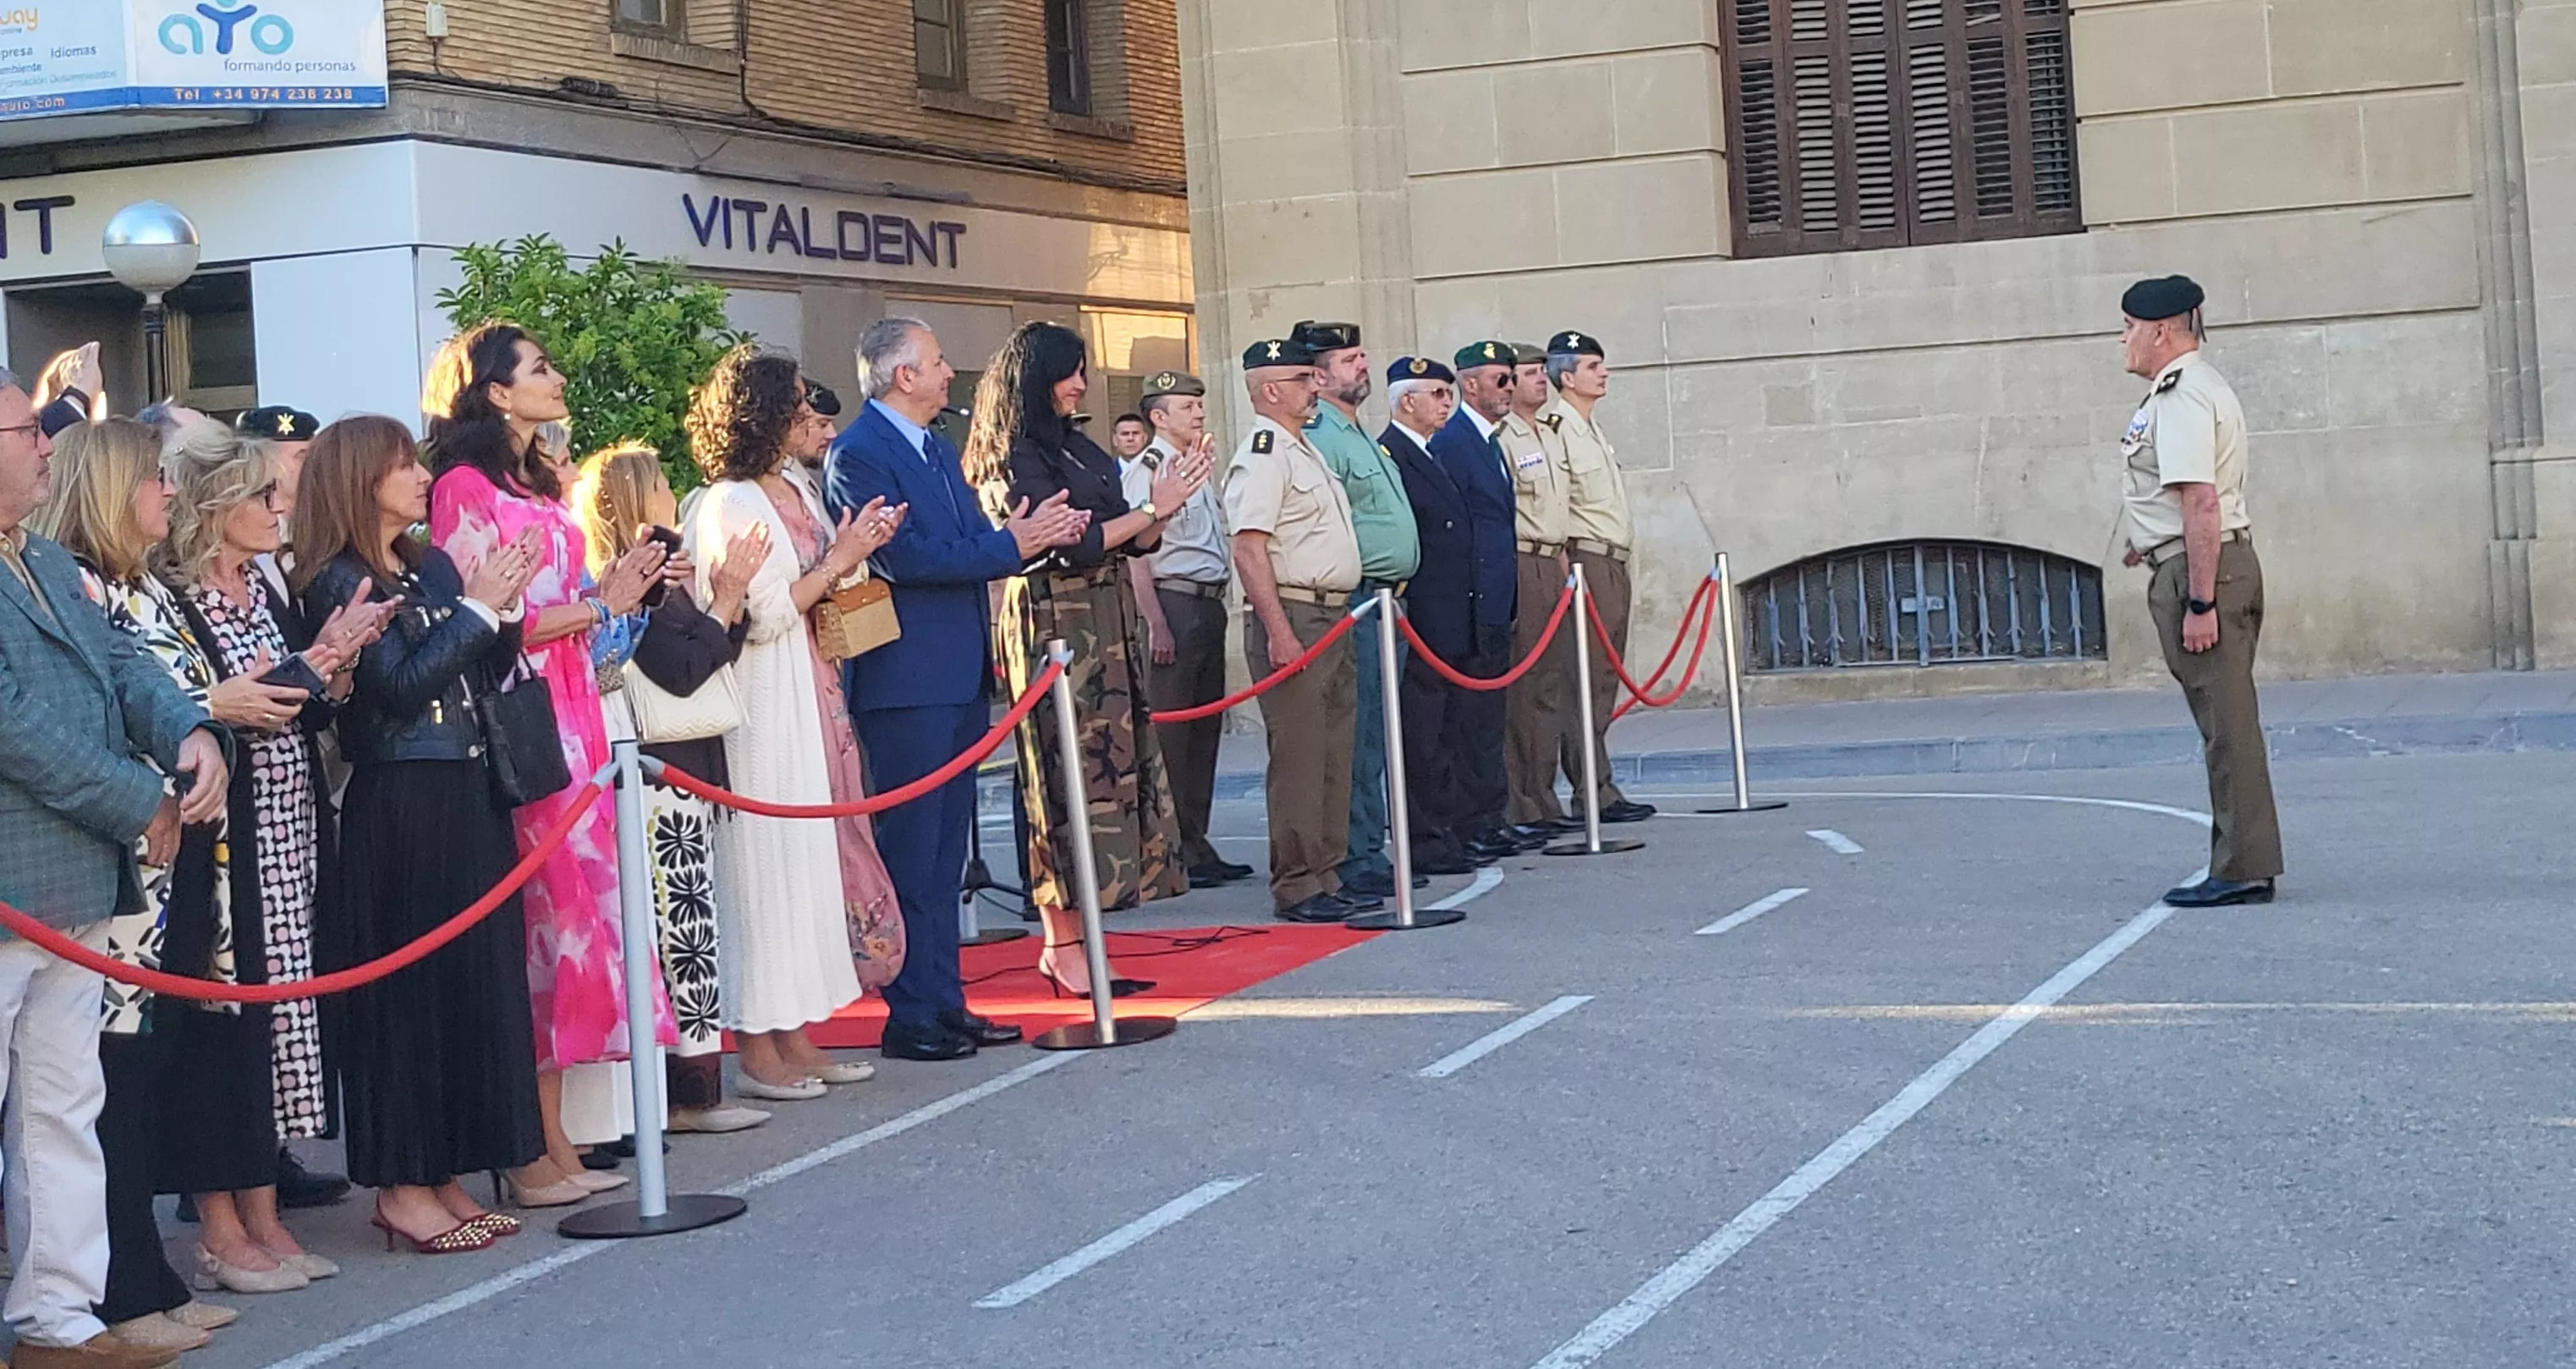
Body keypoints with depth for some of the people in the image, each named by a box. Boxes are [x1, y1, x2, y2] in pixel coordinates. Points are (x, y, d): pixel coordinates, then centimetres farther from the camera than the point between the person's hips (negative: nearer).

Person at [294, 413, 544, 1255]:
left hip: (469, 799, 8)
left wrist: (505, 613, -3)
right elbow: (398, 684, -19)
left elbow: (486, 677, 13)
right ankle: (401, 1188, 7)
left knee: (477, 980, 9)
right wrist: (476, 607, -14)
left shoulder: (434, 566, 12)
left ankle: (446, 1177, 18)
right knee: (406, 988, -2)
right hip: (398, 808, -7)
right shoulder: (337, 582, -8)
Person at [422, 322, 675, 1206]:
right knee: (543, 911, -8)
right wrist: (597, 608, -8)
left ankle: (553, 1139, 10)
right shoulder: (464, 487, -8)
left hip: (570, 714, 9)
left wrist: (613, 594, 9)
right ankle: (532, 1155, -3)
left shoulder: (538, 484, 20)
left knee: (572, 904, 6)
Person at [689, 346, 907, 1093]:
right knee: (769, 862, -5)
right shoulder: (731, 505, -14)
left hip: (813, 698, 9)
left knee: (815, 857, 10)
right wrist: (838, 562, -11)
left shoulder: (796, 490, 13)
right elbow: (765, 615, -18)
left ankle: (795, 1037, 16)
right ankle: (758, 1049, 2)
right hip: (766, 708, -9)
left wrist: (853, 553, 2)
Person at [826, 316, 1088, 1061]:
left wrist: (1035, 533, -3)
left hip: (960, 677, 9)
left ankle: (946, 1002, 20)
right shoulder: (857, 455, -12)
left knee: (946, 849, 13)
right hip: (906, 681, -9)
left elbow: (968, 544, 17)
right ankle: (912, 1015, 1)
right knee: (913, 849, -5)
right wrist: (1011, 546, -16)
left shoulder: (938, 448, 17)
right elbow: (904, 557, -21)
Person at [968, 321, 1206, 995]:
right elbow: (1067, 546, -15)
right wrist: (1153, 508, -9)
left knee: (1103, 769, 5)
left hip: (1105, 626, 8)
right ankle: (1067, 949, -6)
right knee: (1072, 779, -8)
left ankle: (1064, 941, 8)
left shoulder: (1077, 449, 16)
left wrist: (1161, 508, -3)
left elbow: (1130, 542, 16)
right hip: (1056, 628, -8)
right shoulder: (1015, 458, -7)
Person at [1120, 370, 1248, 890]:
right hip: (1172, 601, -9)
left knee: (1205, 728, 11)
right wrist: (1156, 623, -19)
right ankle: (1171, 851, -2)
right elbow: (1135, 553, -14)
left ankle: (1197, 843, 18)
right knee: (1169, 731, -5)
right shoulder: (1147, 469, -8)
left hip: (1209, 606, 9)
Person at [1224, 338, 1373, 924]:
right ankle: (1296, 890, -4)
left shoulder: (1305, 452, 20)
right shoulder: (1262, 457, -11)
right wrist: (1278, 631, -25)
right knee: (1298, 758, -8)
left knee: (1334, 758, 12)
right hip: (1292, 617, -10)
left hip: (1332, 617, 10)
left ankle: (1326, 878, 19)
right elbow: (1249, 549, -20)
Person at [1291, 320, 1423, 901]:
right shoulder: (1318, 439, -13)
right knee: (1355, 738, -8)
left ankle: (1372, 853, 19)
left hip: (1387, 601, 10)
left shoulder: (1361, 436, 21)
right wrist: (1352, 586, -19)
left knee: (1375, 739, 13)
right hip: (1355, 603, -10)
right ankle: (1355, 863, -4)